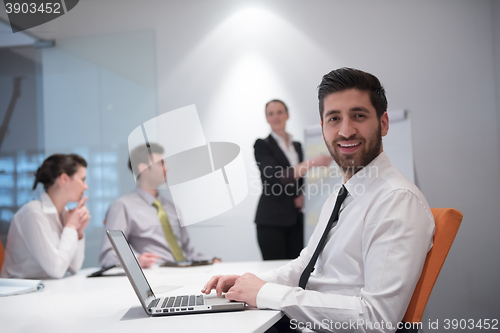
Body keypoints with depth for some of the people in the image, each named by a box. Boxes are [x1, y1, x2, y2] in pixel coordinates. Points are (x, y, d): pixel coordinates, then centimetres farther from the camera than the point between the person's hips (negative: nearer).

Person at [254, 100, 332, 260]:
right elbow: (277, 176, -16)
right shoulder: (262, 145, -2)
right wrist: (312, 163, -21)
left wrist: (301, 195, 4)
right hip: (271, 219, -5)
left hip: (295, 218, 5)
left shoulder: (297, 146, 16)